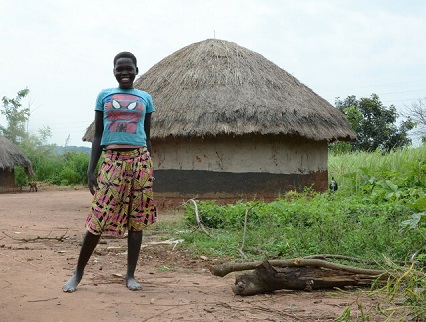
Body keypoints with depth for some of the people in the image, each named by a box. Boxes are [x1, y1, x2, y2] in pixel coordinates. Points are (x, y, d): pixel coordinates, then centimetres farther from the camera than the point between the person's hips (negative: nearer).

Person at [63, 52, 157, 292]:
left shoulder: (145, 98, 12)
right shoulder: (104, 96, 10)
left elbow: (147, 137, 13)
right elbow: (98, 135, 9)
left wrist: (150, 170, 9)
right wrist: (91, 169, 2)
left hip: (139, 160, 1)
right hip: (112, 160, -1)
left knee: (136, 219, 2)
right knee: (99, 218, -4)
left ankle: (131, 275, 12)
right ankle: (79, 272, 11)